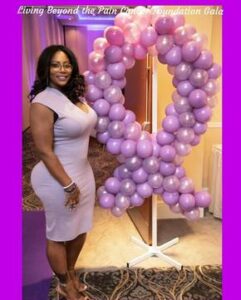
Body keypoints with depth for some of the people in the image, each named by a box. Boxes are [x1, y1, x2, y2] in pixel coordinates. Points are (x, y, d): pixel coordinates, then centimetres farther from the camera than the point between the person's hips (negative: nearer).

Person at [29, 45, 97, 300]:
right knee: (59, 234, 13)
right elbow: (45, 152, -20)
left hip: (83, 172, 9)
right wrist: (68, 185, -18)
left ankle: (71, 273, 47)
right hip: (58, 179, -8)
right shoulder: (42, 103, -19)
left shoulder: (75, 95, 6)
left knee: (80, 229, 22)